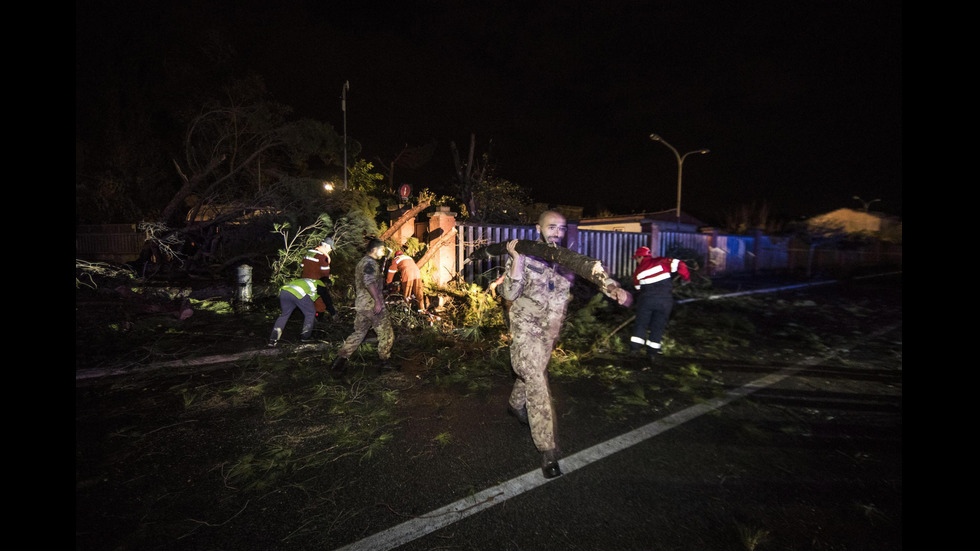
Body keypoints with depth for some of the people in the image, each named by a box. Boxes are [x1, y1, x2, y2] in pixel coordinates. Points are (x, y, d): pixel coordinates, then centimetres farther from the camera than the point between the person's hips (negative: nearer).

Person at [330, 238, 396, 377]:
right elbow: (369, 282, -27)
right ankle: (385, 361, 15)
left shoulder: (360, 263, 19)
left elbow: (357, 285, 27)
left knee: (358, 333, 13)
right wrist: (378, 300, -28)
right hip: (373, 305, -9)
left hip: (360, 305, 9)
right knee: (386, 333, 5)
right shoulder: (370, 263, -12)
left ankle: (340, 360, 6)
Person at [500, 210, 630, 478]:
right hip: (525, 329, -5)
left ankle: (515, 403, 55)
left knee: (533, 373, 24)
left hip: (550, 331, 5)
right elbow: (509, 293, -20)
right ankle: (548, 450, 0)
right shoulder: (522, 256, -12)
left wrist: (616, 290, -31)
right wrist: (517, 259, -30)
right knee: (537, 384, -9)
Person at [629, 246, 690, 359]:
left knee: (641, 323, 11)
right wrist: (687, 277, 8)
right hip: (665, 300, 0)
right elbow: (679, 264, -7)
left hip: (646, 299, 0)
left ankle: (635, 346, 6)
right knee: (658, 325, 10)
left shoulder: (638, 271, 5)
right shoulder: (661, 261, 0)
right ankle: (652, 351, 14)